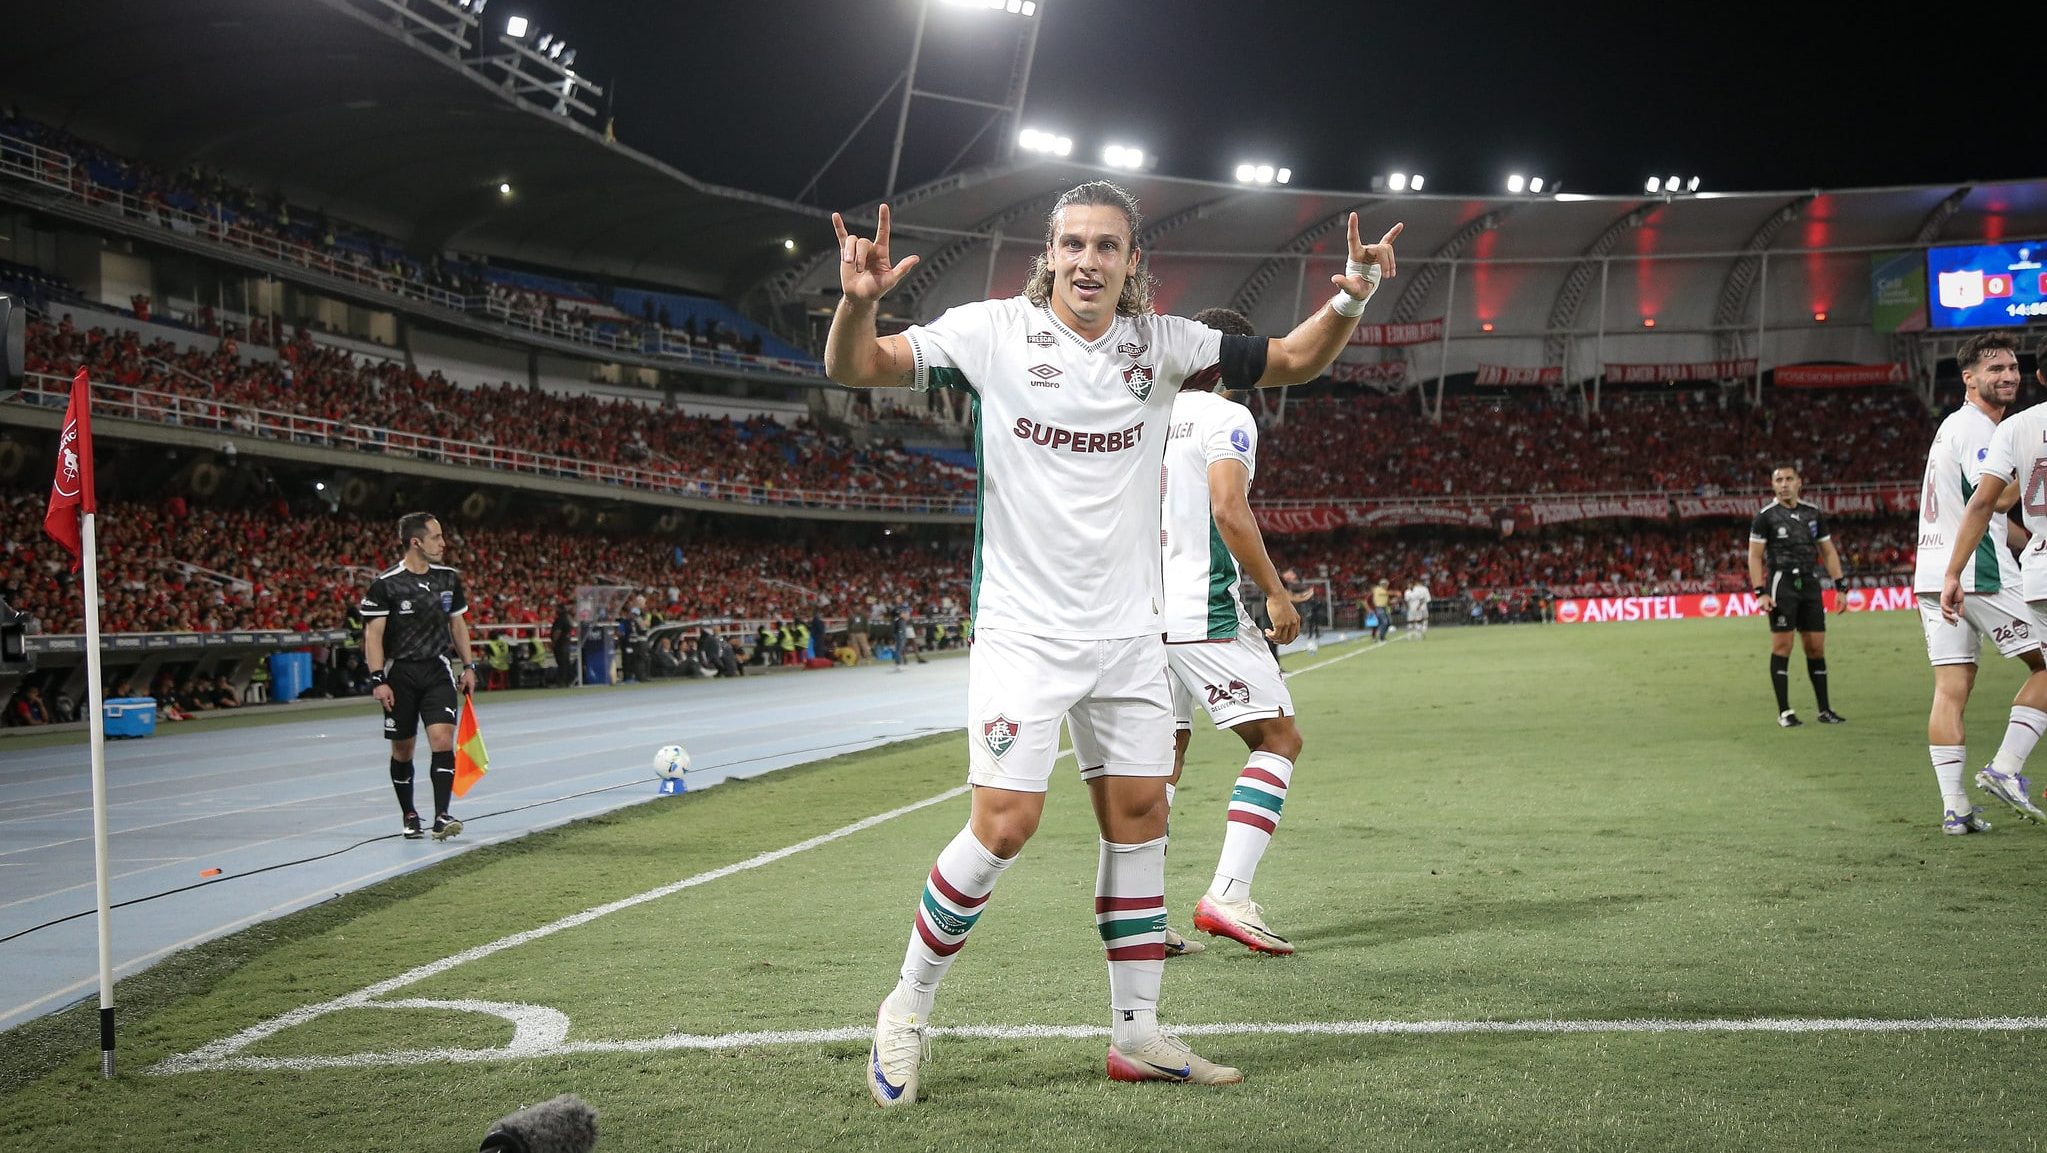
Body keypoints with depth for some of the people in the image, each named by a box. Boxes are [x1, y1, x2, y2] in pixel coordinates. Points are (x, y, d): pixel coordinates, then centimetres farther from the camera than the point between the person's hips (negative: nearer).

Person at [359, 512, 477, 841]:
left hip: (438, 669, 3)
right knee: (403, 749, 7)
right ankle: (409, 816, 23)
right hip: (399, 672, -3)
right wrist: (378, 680, -15)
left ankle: (441, 816, -14)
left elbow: (458, 624, 17)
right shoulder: (385, 584, -9)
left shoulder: (449, 578, 6)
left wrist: (469, 666, 12)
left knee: (443, 739, -14)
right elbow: (373, 633, -9)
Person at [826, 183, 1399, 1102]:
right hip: (1023, 633, -4)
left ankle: (1136, 1033, 17)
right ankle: (906, 1011, 7)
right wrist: (857, 302, -31)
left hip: (1127, 631, 5)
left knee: (1138, 817, 6)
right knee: (1003, 826, -12)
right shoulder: (995, 332, -8)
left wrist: (1349, 300, -9)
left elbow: (1292, 361, 10)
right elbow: (853, 368, -10)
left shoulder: (1161, 344, 2)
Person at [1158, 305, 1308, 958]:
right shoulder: (1227, 418, -5)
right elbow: (1229, 511, -18)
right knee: (1279, 738, 1)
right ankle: (1228, 895, -11)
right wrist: (1277, 592, -11)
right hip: (1201, 611, -8)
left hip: (1140, 611, 8)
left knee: (1162, 756, 13)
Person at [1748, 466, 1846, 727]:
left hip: (1810, 583, 4)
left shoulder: (1813, 513, 13)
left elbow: (1828, 551, 17)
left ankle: (1824, 710, 11)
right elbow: (1754, 556, -2)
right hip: (1781, 583, -4)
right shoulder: (1766, 516, 0)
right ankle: (1784, 712, -2)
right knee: (1782, 646, -6)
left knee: (1816, 647, 4)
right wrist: (1760, 593, -11)